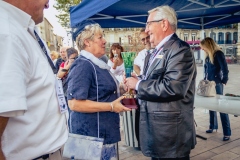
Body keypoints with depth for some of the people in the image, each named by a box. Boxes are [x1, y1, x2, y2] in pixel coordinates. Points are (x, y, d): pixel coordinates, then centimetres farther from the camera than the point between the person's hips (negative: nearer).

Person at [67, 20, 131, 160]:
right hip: (92, 133, -10)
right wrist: (111, 106, -24)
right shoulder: (82, 66, -20)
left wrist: (120, 89, 10)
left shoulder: (97, 63, 11)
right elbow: (74, 103, -27)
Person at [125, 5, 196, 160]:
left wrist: (138, 84, -17)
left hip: (171, 132, -8)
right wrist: (135, 83, -1)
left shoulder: (179, 49, -15)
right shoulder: (157, 52, 13)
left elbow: (173, 87, -28)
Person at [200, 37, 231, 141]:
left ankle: (227, 132, 2)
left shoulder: (218, 54, -14)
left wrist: (224, 81, -12)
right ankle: (213, 126, 28)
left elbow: (225, 69, -15)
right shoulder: (207, 55, 9)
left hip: (217, 83, -8)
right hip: (208, 83, 8)